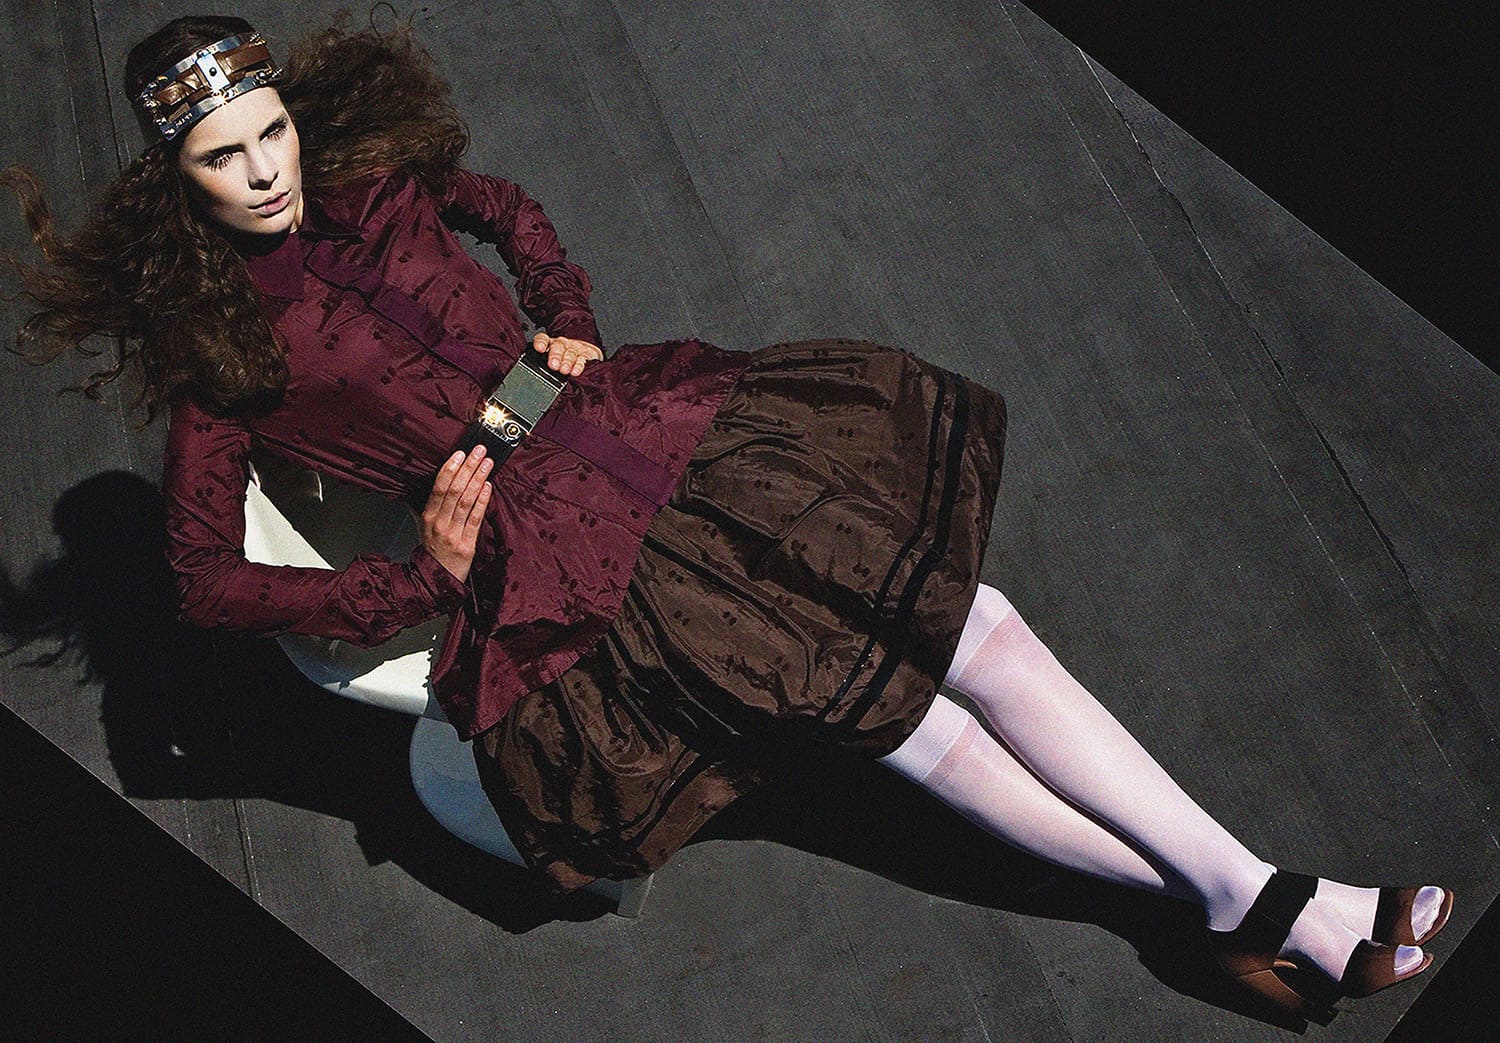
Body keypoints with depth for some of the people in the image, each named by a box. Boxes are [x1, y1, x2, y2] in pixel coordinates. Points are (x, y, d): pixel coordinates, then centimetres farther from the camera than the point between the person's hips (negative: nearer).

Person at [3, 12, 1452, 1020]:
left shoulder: (373, 182, 12)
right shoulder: (222, 350, -1)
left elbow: (513, 211, 30)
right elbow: (206, 578, -2)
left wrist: (568, 322, 11)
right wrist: (418, 587, -10)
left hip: (642, 423, 5)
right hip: (549, 552, -5)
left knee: (976, 624, -8)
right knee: (915, 730, -13)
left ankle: (1262, 899, 0)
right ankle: (1254, 913, -2)